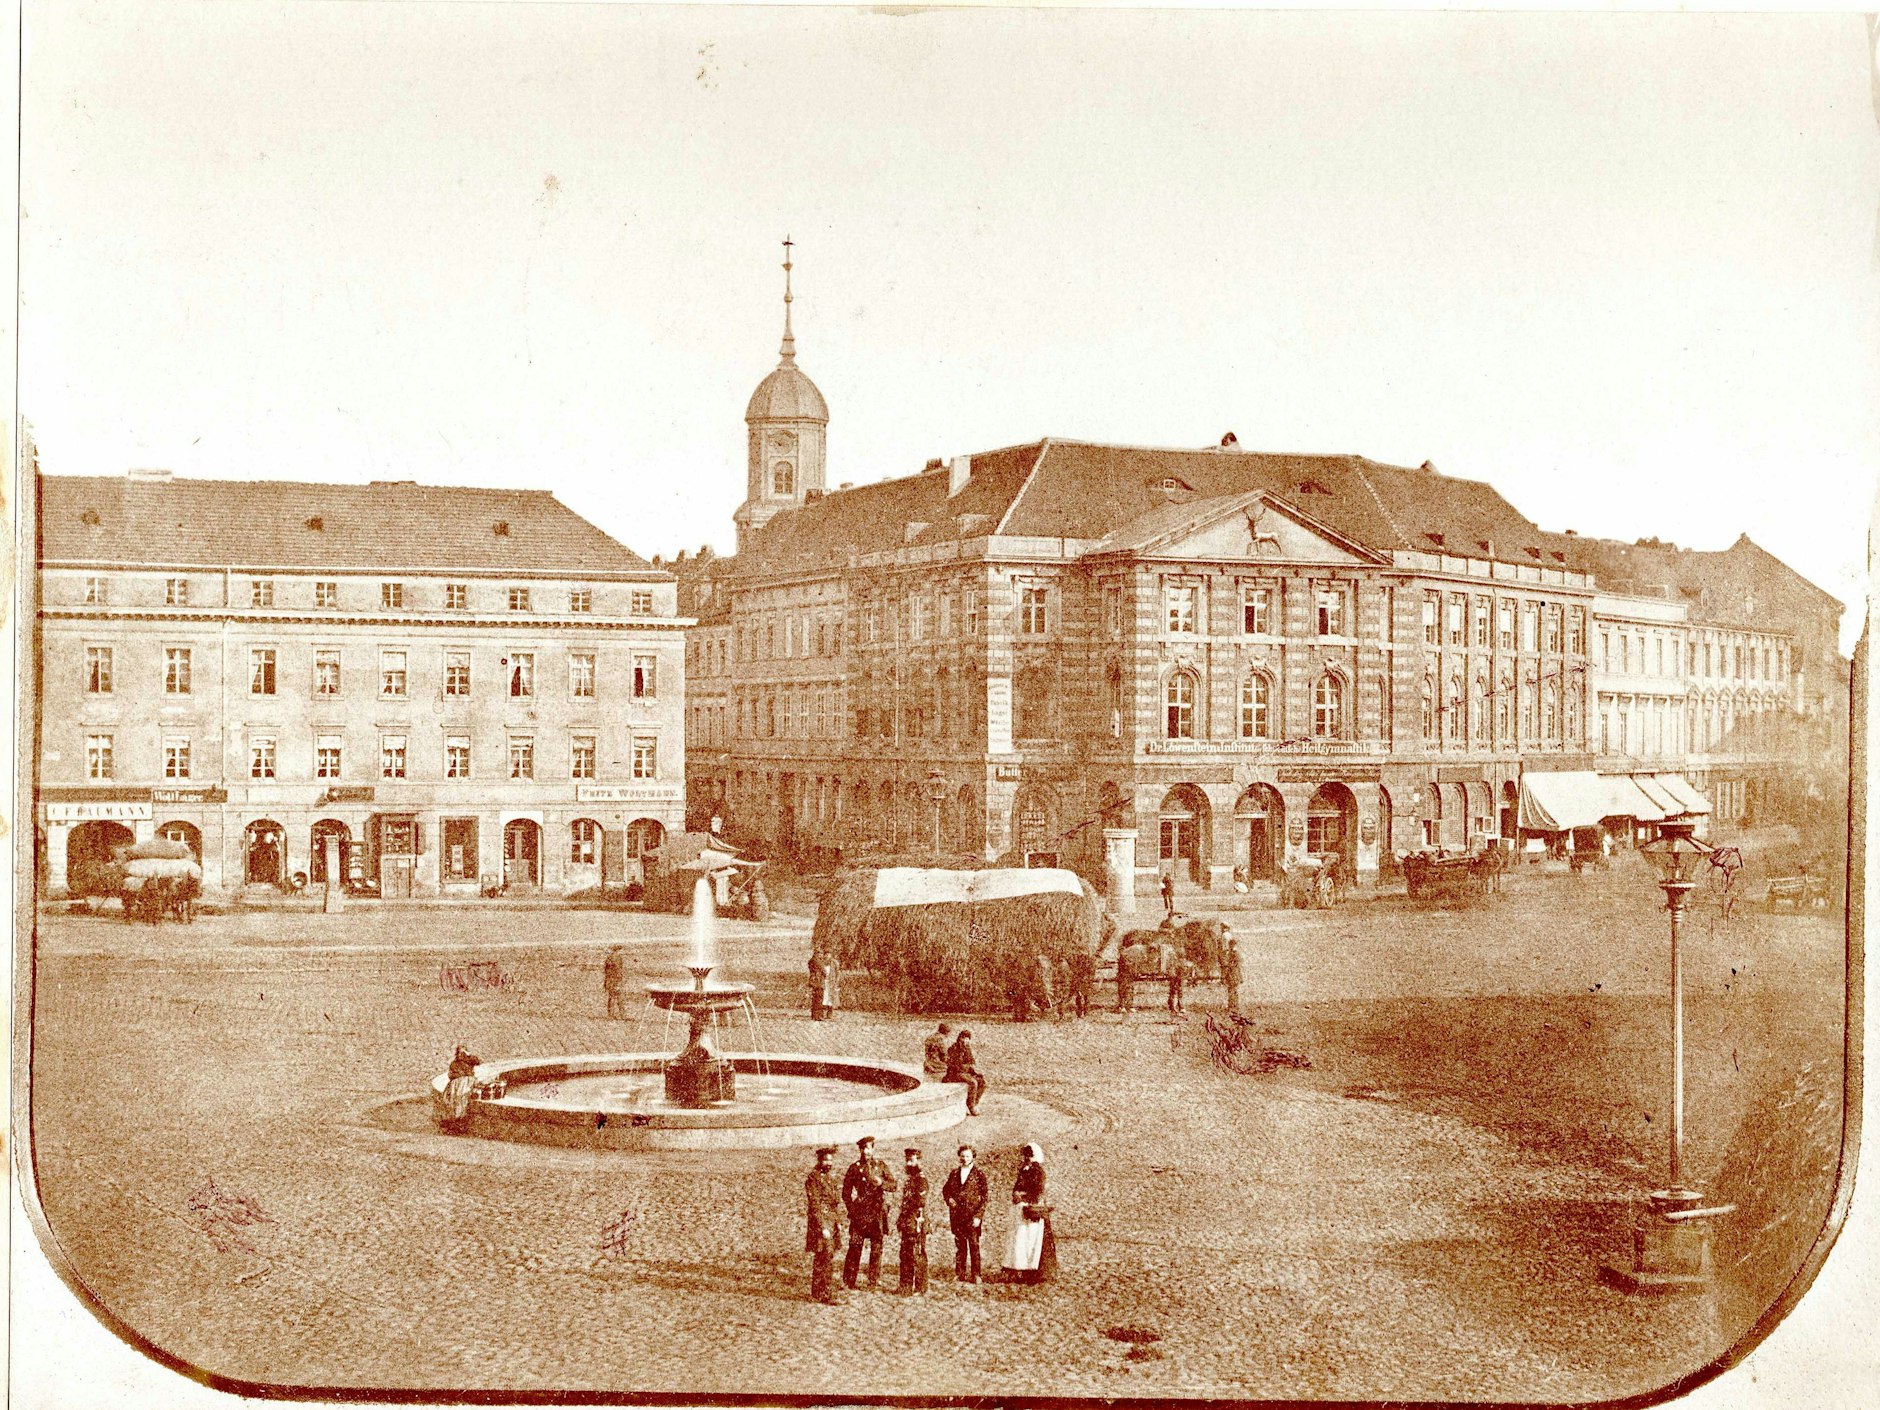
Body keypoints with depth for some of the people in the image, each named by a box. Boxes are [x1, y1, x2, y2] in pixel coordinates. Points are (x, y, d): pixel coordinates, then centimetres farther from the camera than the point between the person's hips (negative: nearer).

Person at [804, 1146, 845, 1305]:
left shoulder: (831, 1177, 14)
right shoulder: (814, 1178, -12)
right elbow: (815, 1205, -16)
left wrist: (839, 1223, 14)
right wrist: (823, 1227, -20)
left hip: (832, 1222, 8)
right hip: (820, 1222, -8)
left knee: (820, 1260, 13)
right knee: (827, 1258, -11)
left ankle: (817, 1294, 18)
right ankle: (829, 1295, -10)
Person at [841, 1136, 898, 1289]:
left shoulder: (881, 1166, 10)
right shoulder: (854, 1168, 6)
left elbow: (894, 1185, 6)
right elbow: (846, 1191, 7)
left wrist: (880, 1182, -13)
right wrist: (851, 1210, -3)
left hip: (877, 1211, 1)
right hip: (860, 1211, -1)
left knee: (876, 1247, 3)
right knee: (855, 1245, -6)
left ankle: (874, 1280, 10)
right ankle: (848, 1281, -3)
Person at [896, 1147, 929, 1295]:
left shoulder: (921, 1176, -11)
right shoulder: (907, 1176, 17)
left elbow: (921, 1201, -17)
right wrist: (901, 1218, 16)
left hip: (916, 1220, -9)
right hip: (906, 1220, 9)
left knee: (917, 1254, -5)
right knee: (905, 1254, 12)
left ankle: (920, 1287, -1)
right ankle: (905, 1285, 19)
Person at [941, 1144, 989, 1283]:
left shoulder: (979, 1174, 0)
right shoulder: (954, 1173, 12)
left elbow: (984, 1197, -3)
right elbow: (945, 1190, 22)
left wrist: (978, 1216, -11)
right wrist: (948, 1199, -1)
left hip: (972, 1216, -4)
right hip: (957, 1216, 4)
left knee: (974, 1246, -4)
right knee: (959, 1246, 7)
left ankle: (975, 1275, -1)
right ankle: (959, 1274, 12)